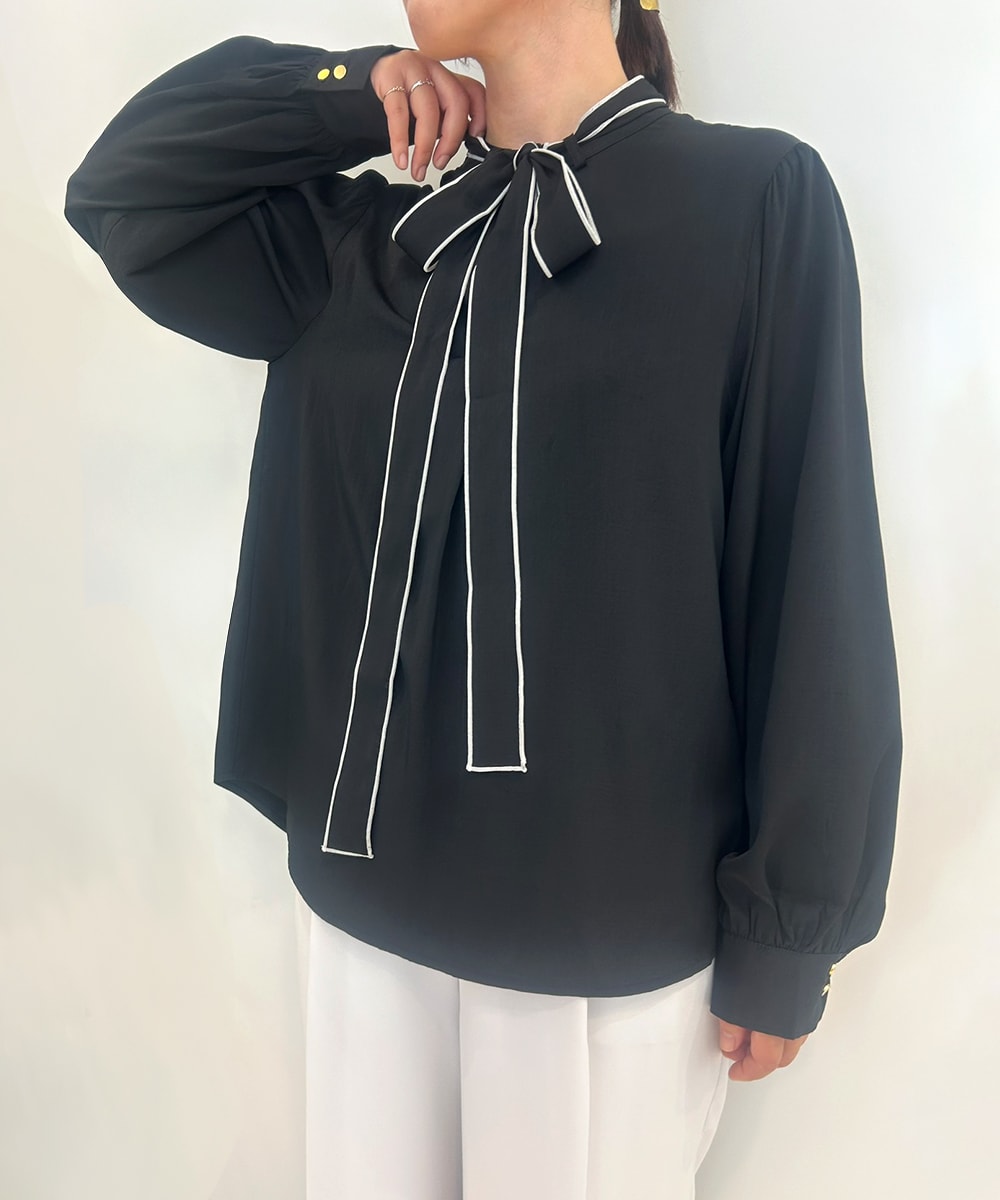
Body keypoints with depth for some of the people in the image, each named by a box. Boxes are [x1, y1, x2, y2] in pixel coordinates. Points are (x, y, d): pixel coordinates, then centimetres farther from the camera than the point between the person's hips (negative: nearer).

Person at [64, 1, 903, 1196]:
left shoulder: (756, 198, -8)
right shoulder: (368, 244, 7)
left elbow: (818, 596, -10)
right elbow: (122, 190, 12)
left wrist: (785, 937, -7)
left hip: (607, 919, -4)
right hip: (366, 881, 5)